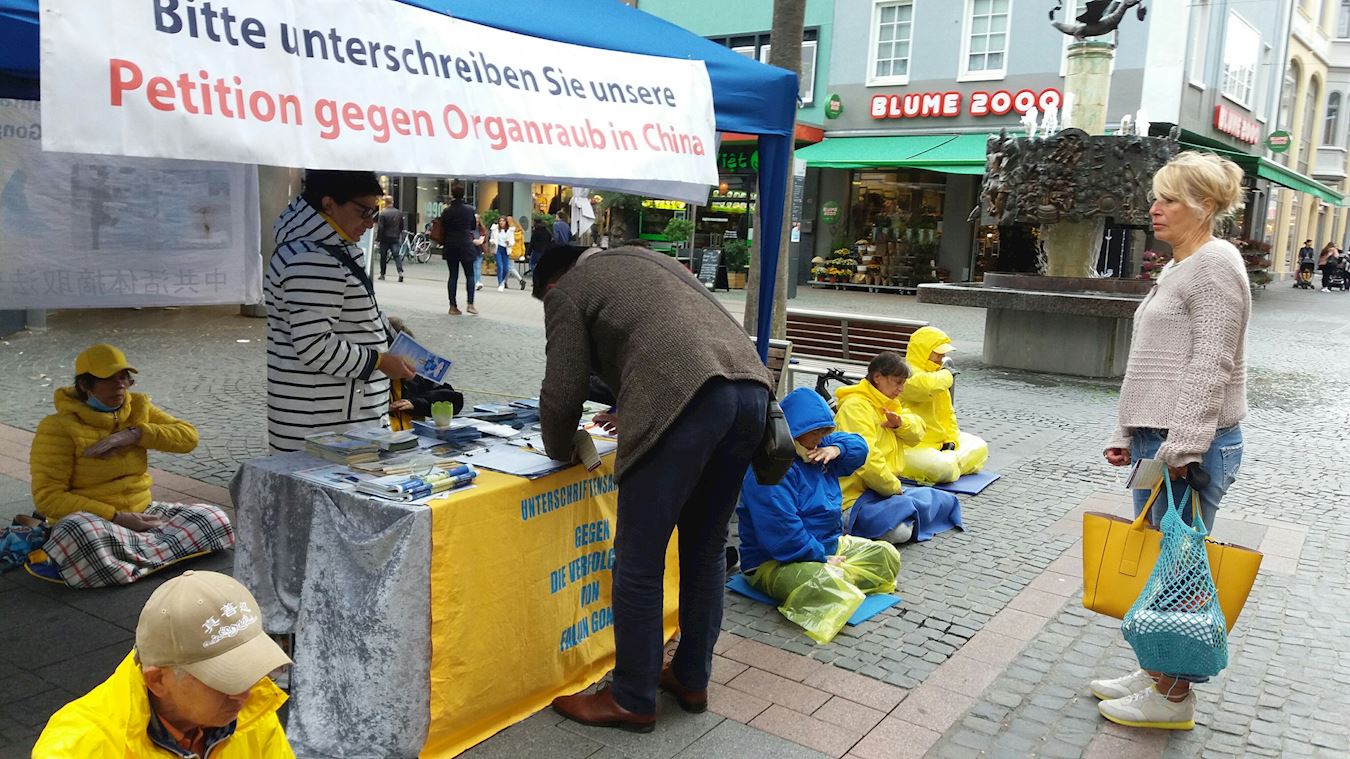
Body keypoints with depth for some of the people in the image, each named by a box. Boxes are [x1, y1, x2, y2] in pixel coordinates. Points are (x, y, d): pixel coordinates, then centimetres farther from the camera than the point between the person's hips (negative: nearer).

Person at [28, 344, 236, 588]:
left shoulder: (138, 407, 7)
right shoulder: (59, 428, -8)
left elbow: (188, 436, -1)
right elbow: (47, 497, -13)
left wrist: (134, 434, -17)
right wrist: (116, 517, -20)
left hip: (141, 513, 6)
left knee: (215, 520, -15)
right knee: (81, 535, -41)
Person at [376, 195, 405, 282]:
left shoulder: (383, 214, -13)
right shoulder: (399, 213, 3)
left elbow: (380, 227, -12)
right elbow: (401, 226, 10)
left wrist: (380, 237, 1)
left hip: (385, 238, -3)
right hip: (395, 238, 3)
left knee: (383, 256, 9)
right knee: (397, 255, -1)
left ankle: (382, 274, 16)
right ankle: (400, 272, -19)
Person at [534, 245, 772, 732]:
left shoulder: (567, 291, 15)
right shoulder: (641, 260, 35)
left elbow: (563, 393, 9)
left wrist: (559, 451, 28)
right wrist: (635, 413, 46)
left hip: (685, 398, -8)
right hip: (750, 387, 8)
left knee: (639, 562, 5)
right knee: (706, 546, 20)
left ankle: (632, 701, 17)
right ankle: (692, 679, 32)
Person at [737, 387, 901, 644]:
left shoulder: (817, 449, 9)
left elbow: (858, 447, 20)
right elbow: (783, 534, -28)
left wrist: (837, 449, -4)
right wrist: (823, 559, -18)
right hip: (776, 562, -10)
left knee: (887, 556, 3)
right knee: (827, 585, -39)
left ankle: (837, 577, -11)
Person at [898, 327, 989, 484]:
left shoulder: (935, 374, 13)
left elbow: (947, 412, 16)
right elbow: (926, 386, -41)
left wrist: (951, 439, 0)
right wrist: (946, 374, -18)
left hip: (940, 440, 10)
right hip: (910, 446, -10)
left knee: (979, 448, 8)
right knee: (944, 469, -32)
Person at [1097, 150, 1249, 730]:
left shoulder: (1215, 264, -13)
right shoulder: (1177, 269, 17)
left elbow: (1210, 367, -20)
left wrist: (1180, 446, -22)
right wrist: (1130, 433, 19)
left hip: (1191, 447, -10)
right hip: (1156, 438, 10)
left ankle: (1173, 695, 13)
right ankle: (1155, 671, 28)